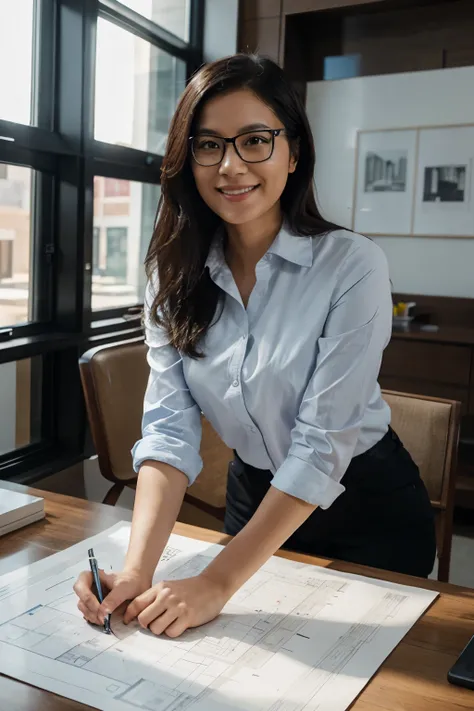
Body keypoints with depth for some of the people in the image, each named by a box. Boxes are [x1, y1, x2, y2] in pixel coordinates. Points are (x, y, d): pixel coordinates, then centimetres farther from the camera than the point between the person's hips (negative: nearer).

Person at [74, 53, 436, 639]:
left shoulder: (352, 266, -23)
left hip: (365, 509, -3)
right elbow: (169, 426, -16)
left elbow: (323, 444, -26)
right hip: (253, 499, 4)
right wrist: (137, 569, -30)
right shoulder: (175, 275, -9)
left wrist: (216, 583, -29)